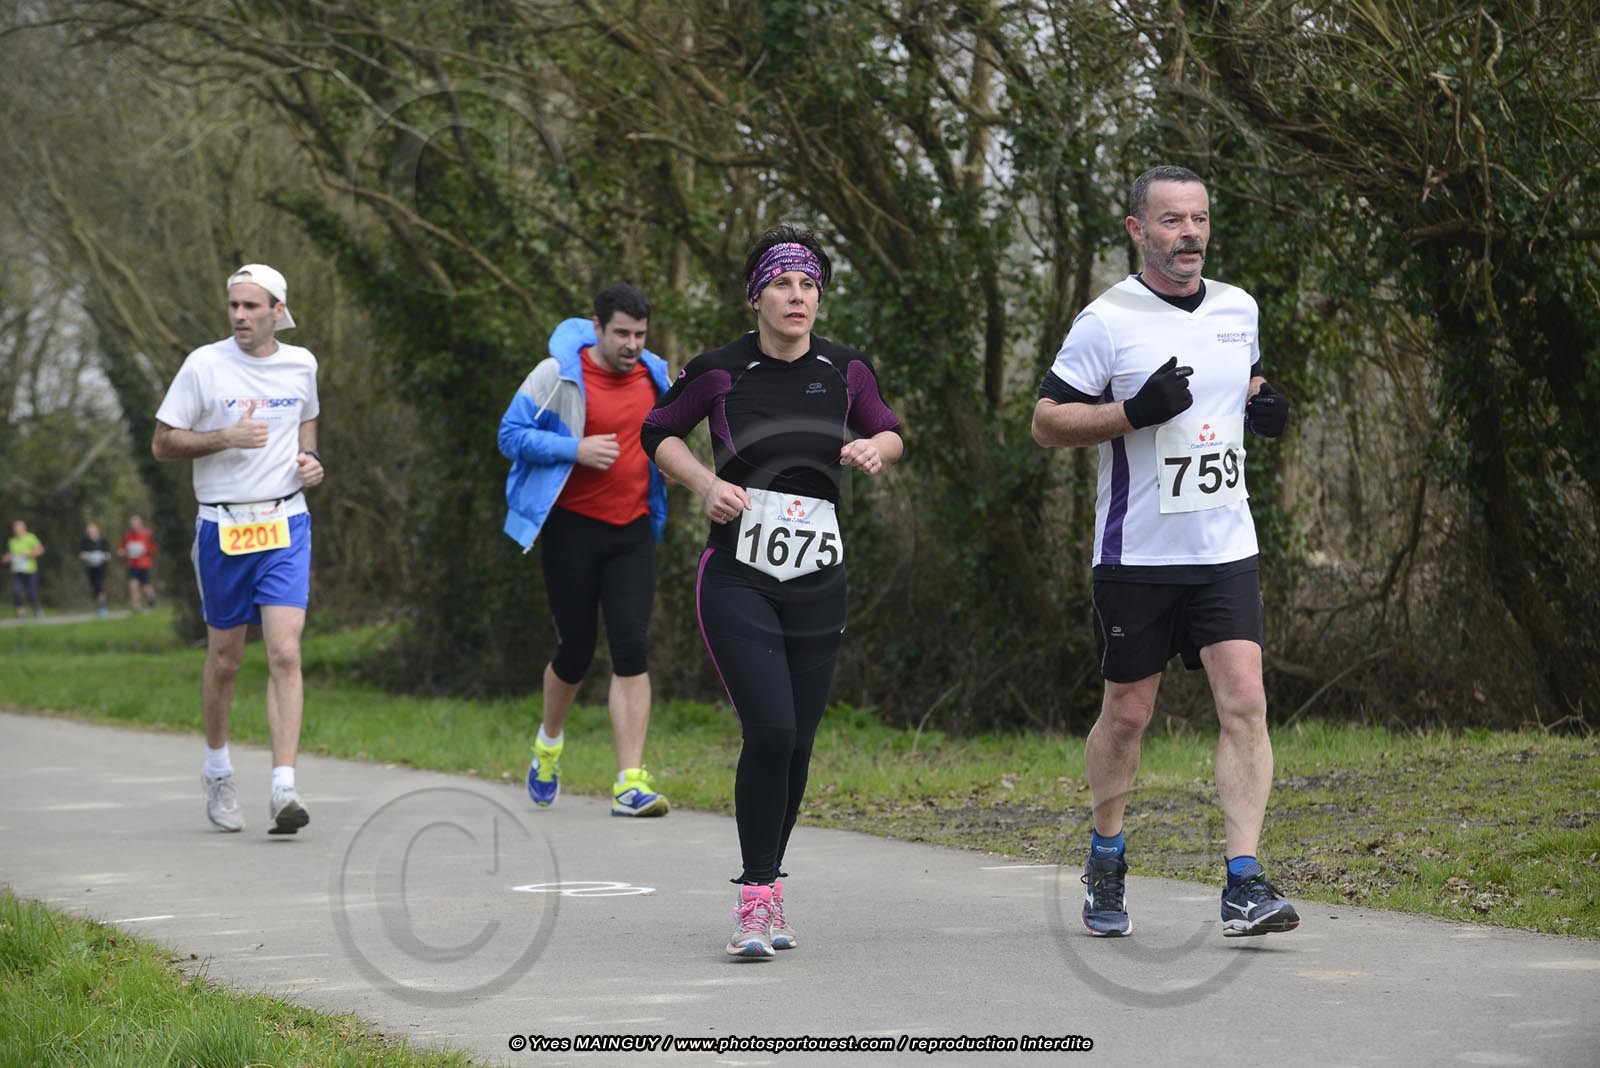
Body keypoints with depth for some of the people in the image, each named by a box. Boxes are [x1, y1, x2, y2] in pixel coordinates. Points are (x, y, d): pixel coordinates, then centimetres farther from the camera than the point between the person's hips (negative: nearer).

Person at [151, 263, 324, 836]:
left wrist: (311, 460, 5)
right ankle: (217, 771, 32)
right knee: (224, 660, 9)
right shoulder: (204, 365, -5)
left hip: (285, 526, 1)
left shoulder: (301, 364, 6)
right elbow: (162, 443, -3)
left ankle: (283, 790, -18)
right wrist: (226, 437, -17)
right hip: (222, 529, -1)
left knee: (285, 655, -13)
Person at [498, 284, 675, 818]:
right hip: (573, 528, -3)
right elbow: (511, 435, -10)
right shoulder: (559, 374, -9)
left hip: (632, 532, 3)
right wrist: (575, 449, -21)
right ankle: (549, 743, 38)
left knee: (632, 650, -9)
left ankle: (630, 784, -12)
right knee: (576, 650, 5)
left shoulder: (654, 375, 8)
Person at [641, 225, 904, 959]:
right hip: (738, 576, -4)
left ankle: (768, 888, 21)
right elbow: (658, 433, 9)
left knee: (796, 745, 4)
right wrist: (706, 482, -7)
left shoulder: (844, 371, 4)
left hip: (818, 580, 4)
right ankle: (755, 898, -7)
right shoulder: (721, 372, -4)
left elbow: (889, 432, 19)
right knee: (770, 731, -18)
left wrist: (876, 448, -5)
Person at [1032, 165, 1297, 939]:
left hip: (1225, 548, 3)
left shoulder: (1238, 309, 9)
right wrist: (1136, 412, -20)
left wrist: (1264, 409, 4)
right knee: (1126, 715, 7)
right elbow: (1046, 421, -6)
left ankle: (1244, 884, -12)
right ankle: (1105, 862, 29)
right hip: (1137, 552, -3)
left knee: (1244, 700, -11)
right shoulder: (1107, 319, -7)